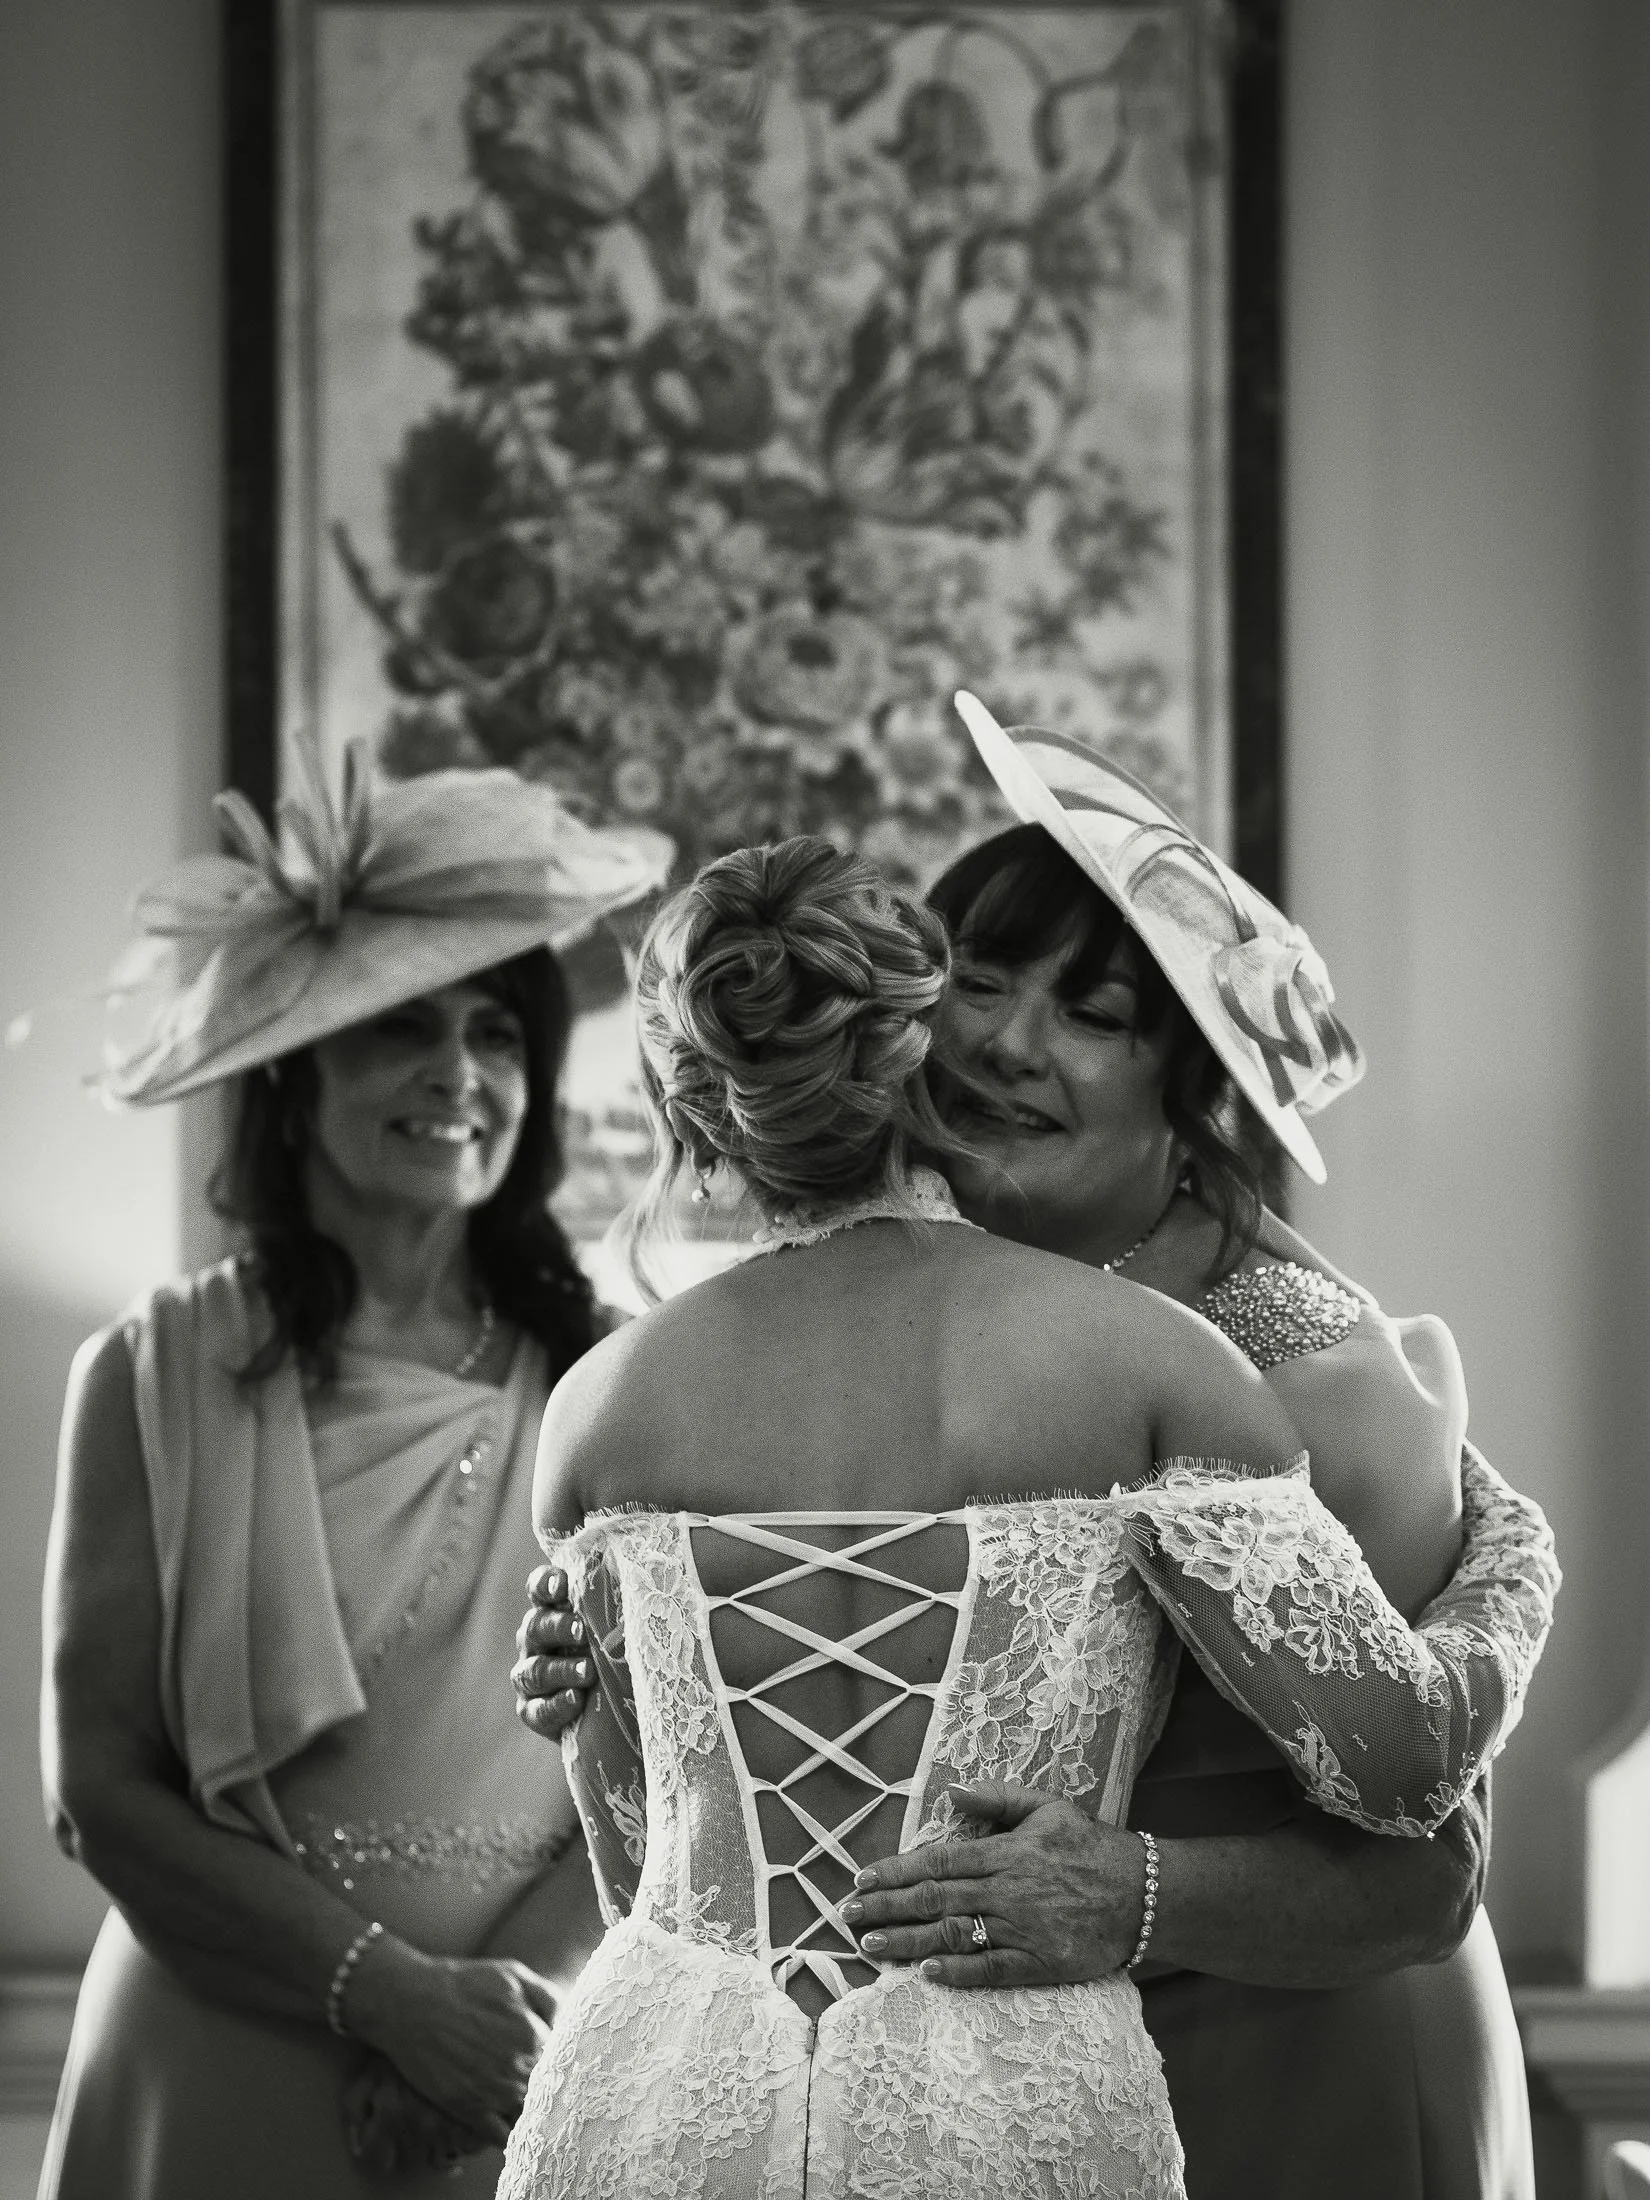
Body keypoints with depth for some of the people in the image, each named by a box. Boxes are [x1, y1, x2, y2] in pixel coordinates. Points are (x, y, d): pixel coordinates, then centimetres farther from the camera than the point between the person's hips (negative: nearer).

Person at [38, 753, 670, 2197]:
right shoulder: (156, 1377, -4)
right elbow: (102, 1785, -6)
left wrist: (520, 2001, -16)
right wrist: (389, 1988, -15)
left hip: (532, 2080, 1)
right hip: (227, 2080, -1)